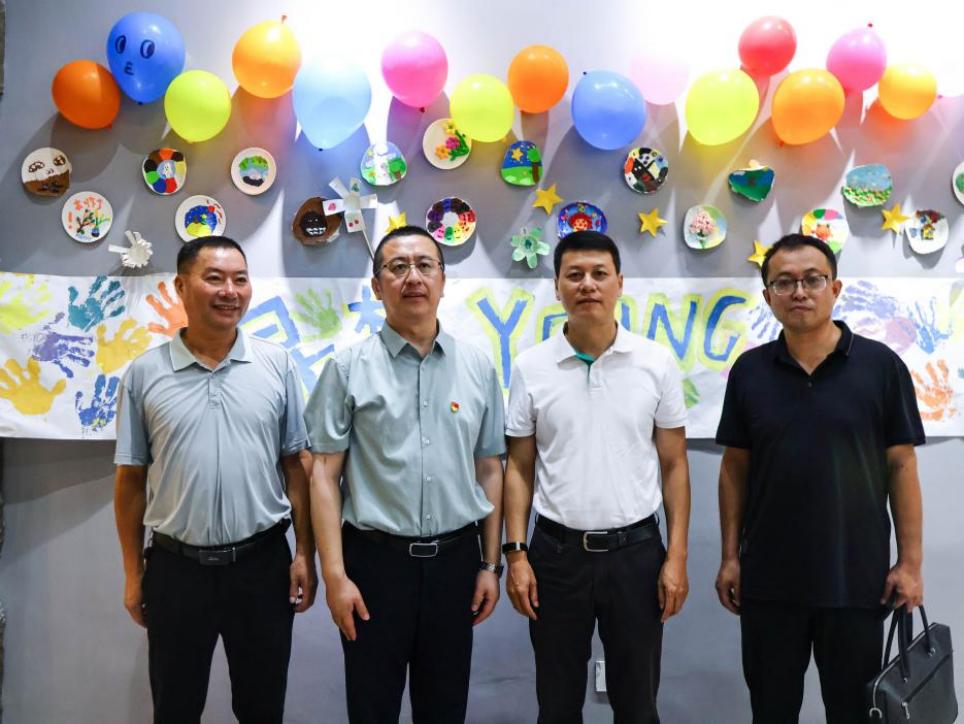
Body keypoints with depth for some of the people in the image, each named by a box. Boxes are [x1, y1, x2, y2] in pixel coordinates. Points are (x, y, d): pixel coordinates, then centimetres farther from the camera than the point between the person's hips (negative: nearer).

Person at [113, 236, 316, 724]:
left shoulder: (277, 365, -1)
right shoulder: (144, 373, -2)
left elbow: (295, 466, 2)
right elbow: (131, 479, 3)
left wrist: (305, 554, -2)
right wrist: (133, 573, 4)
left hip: (263, 563, 0)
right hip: (176, 568, 0)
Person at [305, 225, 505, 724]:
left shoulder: (478, 368, 4)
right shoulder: (349, 367, -4)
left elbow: (489, 470, 7)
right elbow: (325, 473, -6)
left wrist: (490, 564, 5)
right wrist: (335, 574, -11)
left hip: (455, 558, 3)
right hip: (375, 558, -2)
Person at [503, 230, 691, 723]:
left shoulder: (657, 363, -2)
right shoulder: (530, 368, -2)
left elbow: (674, 465, 1)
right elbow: (519, 468, 2)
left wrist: (677, 556, -4)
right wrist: (515, 553, -4)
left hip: (635, 551, 0)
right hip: (556, 552, 1)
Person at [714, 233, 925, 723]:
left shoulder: (881, 366, -5)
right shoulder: (749, 371, 0)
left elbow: (901, 466, -3)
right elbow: (734, 469, 4)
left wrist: (910, 562, -5)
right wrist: (730, 556, 1)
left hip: (856, 578, -1)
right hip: (768, 579, 2)